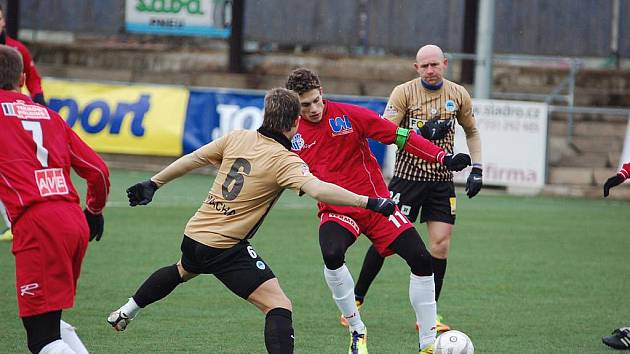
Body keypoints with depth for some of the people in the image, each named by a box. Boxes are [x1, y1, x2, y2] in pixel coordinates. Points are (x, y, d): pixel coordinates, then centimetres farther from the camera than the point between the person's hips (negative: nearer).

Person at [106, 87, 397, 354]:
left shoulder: (237, 138, 1)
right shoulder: (285, 161, -18)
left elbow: (192, 159, 9)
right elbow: (317, 189, -34)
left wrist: (153, 184, 22)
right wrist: (369, 202, -34)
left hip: (194, 234, 8)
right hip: (226, 249, -8)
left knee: (182, 271, 40)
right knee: (278, 306, -10)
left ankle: (126, 313, 55)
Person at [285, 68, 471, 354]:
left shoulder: (349, 115, -10)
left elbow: (398, 135, -10)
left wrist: (442, 158, -18)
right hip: (335, 211, 0)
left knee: (421, 259, -10)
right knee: (332, 255, -32)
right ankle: (357, 331, -10)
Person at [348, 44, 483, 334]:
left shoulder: (458, 95, 5)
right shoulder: (404, 92, -6)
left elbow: (471, 131, 19)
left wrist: (476, 169, 10)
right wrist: (421, 133, -25)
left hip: (442, 181, 3)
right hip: (408, 177, -3)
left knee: (440, 246, -5)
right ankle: (356, 299, 12)